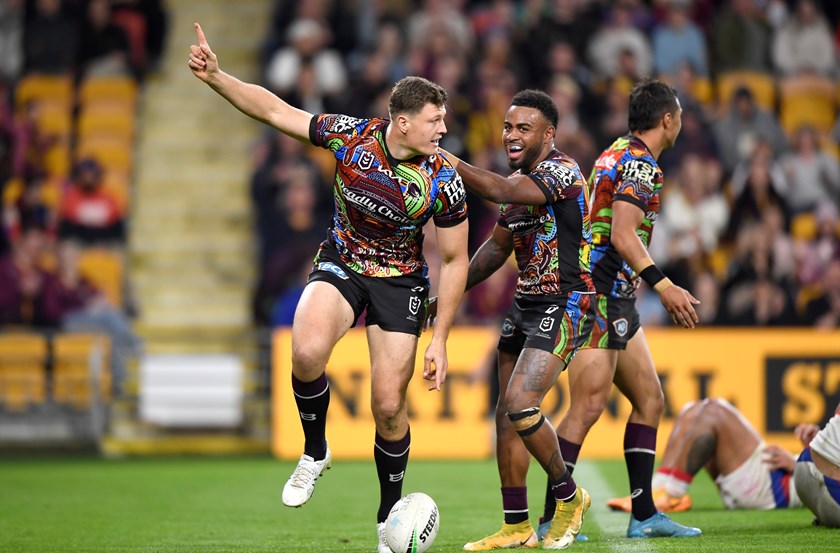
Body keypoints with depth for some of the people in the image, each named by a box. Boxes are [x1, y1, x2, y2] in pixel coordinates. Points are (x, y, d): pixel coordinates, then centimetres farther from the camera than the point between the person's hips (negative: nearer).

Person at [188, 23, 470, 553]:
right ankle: (315, 453, -2)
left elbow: (454, 261, -10)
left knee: (389, 406, -5)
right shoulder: (351, 136, -19)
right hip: (341, 264, 1)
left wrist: (440, 340, -11)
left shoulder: (445, 181, -21)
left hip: (401, 280, -1)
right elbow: (275, 110, -10)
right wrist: (216, 76, -22)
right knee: (307, 352, -30)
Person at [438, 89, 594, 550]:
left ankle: (568, 496, 1)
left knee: (520, 404, -20)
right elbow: (498, 246, 23)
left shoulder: (562, 172, -16)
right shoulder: (519, 181, 12)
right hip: (524, 305, 9)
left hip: (565, 306, -9)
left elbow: (499, 191, -32)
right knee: (506, 415, 6)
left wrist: (442, 159, -36)